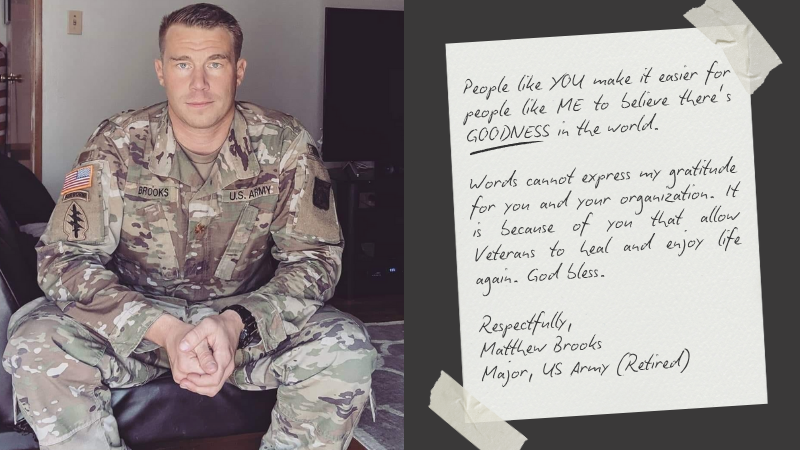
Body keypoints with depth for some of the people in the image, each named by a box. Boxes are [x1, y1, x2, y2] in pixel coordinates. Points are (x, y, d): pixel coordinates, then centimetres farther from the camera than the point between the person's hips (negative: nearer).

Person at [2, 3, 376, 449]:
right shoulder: (117, 146, -10)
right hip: (138, 324, 0)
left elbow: (315, 258, -10)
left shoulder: (286, 146, -9)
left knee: (347, 349, -27)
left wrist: (237, 323, -31)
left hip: (249, 324, 0)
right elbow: (64, 258, -14)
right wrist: (163, 330, -31)